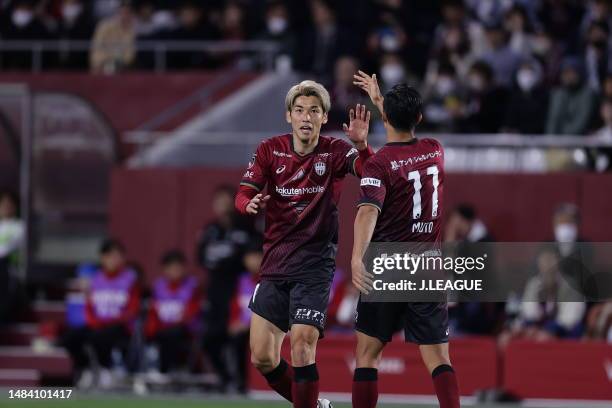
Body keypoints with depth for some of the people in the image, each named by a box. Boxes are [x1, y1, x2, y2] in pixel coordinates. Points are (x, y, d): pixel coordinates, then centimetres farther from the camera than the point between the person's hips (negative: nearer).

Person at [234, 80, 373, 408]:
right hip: (274, 264, 4)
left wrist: (362, 145, -44)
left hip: (315, 266, -4)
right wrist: (250, 203, -27)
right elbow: (243, 196, -3)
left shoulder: (335, 152, -6)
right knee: (262, 359, 5)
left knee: (301, 347, -18)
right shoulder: (270, 150, 2)